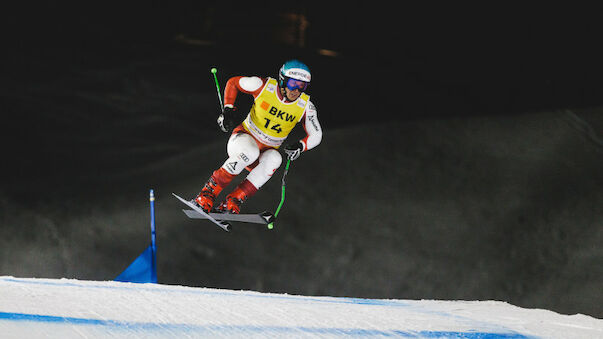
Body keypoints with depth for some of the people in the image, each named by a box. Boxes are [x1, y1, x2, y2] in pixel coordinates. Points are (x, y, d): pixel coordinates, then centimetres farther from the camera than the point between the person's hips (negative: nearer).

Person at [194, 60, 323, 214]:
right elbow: (233, 82, 1)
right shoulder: (264, 85, -15)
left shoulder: (305, 106, -10)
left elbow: (315, 135, -2)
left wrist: (300, 146, -24)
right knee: (250, 152, -38)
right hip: (245, 138, -2)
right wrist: (228, 109, -13)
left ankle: (232, 203, -33)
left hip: (267, 151, 2)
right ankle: (208, 193, -27)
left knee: (274, 159, -34)